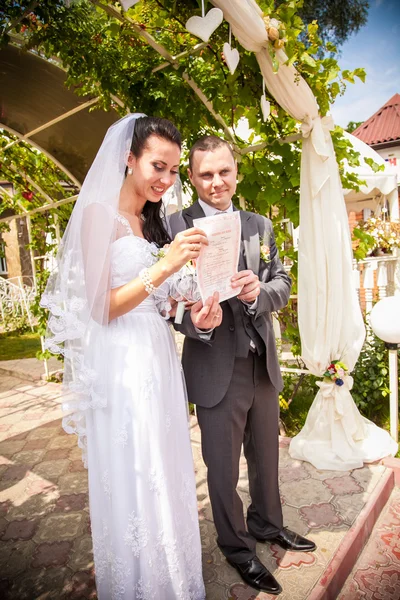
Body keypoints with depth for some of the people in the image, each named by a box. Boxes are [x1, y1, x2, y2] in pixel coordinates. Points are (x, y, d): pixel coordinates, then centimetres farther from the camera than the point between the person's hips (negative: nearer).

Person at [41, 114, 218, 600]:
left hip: (159, 359, 7)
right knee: (131, 480, 6)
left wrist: (192, 310, -2)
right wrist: (164, 267, -24)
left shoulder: (151, 222, 14)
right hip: (121, 364, -7)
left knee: (165, 475, 17)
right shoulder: (100, 213, -8)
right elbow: (102, 307, -14)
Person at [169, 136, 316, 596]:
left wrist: (259, 291, -17)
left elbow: (282, 284, 5)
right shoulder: (175, 226, -9)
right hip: (216, 370, -5)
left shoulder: (260, 225, 8)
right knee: (223, 469, 14)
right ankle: (237, 549, 42)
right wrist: (194, 321, -31)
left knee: (266, 457, 25)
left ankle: (267, 524, 53)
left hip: (262, 364, 6)